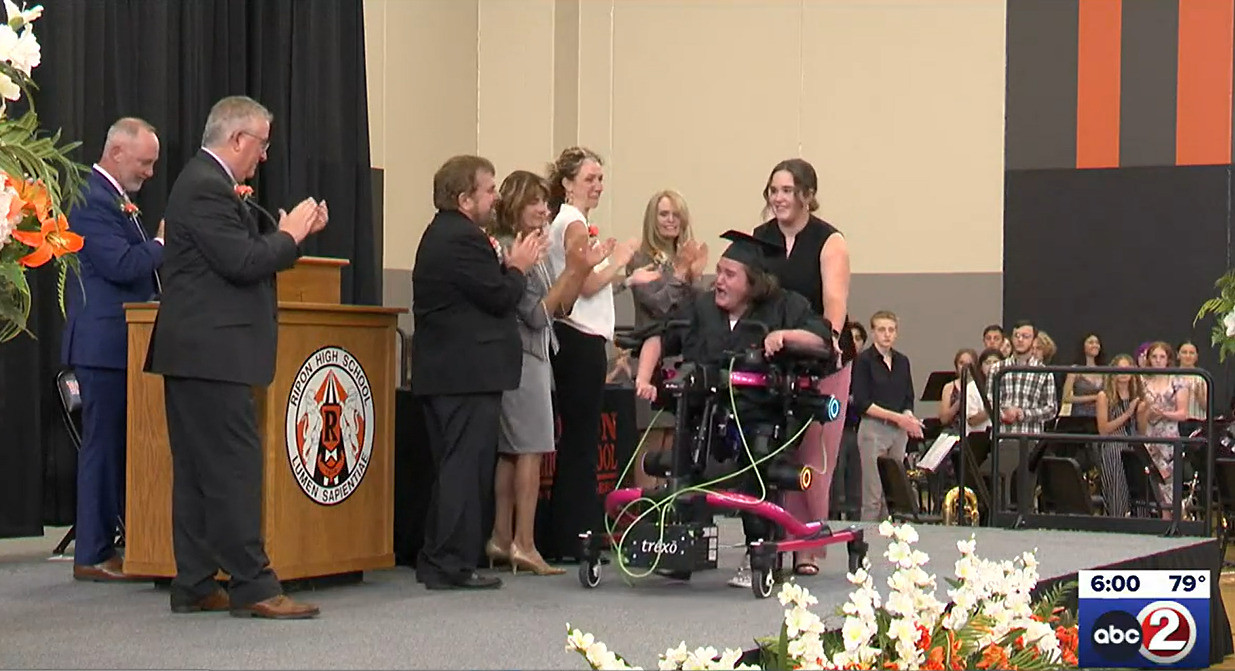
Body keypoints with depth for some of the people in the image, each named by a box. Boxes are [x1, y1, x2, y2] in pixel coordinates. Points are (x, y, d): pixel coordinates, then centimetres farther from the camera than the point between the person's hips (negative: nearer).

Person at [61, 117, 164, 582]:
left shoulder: (116, 200, 19)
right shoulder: (92, 200, -13)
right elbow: (121, 265, -22)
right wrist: (163, 244, -9)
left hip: (123, 344, 10)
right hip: (103, 344, -10)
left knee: (121, 446, 11)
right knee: (103, 446, -6)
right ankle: (92, 555, -1)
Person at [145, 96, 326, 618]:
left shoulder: (205, 183, 17)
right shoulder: (207, 188, -15)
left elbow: (243, 246, 17)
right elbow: (242, 262, -20)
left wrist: (289, 229, 6)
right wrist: (290, 236, -7)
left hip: (194, 352, 11)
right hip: (212, 353, -11)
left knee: (197, 472, 11)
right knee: (234, 468, -9)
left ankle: (194, 586, 14)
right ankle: (252, 587, -8)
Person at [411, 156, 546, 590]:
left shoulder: (443, 234, 18)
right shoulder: (463, 239, -15)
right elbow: (501, 297, -17)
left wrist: (508, 267, 12)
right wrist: (518, 268, 0)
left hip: (444, 372, 11)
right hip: (469, 374, -11)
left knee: (453, 468, 15)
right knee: (465, 468, -7)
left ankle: (435, 562, 18)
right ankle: (453, 565, -6)